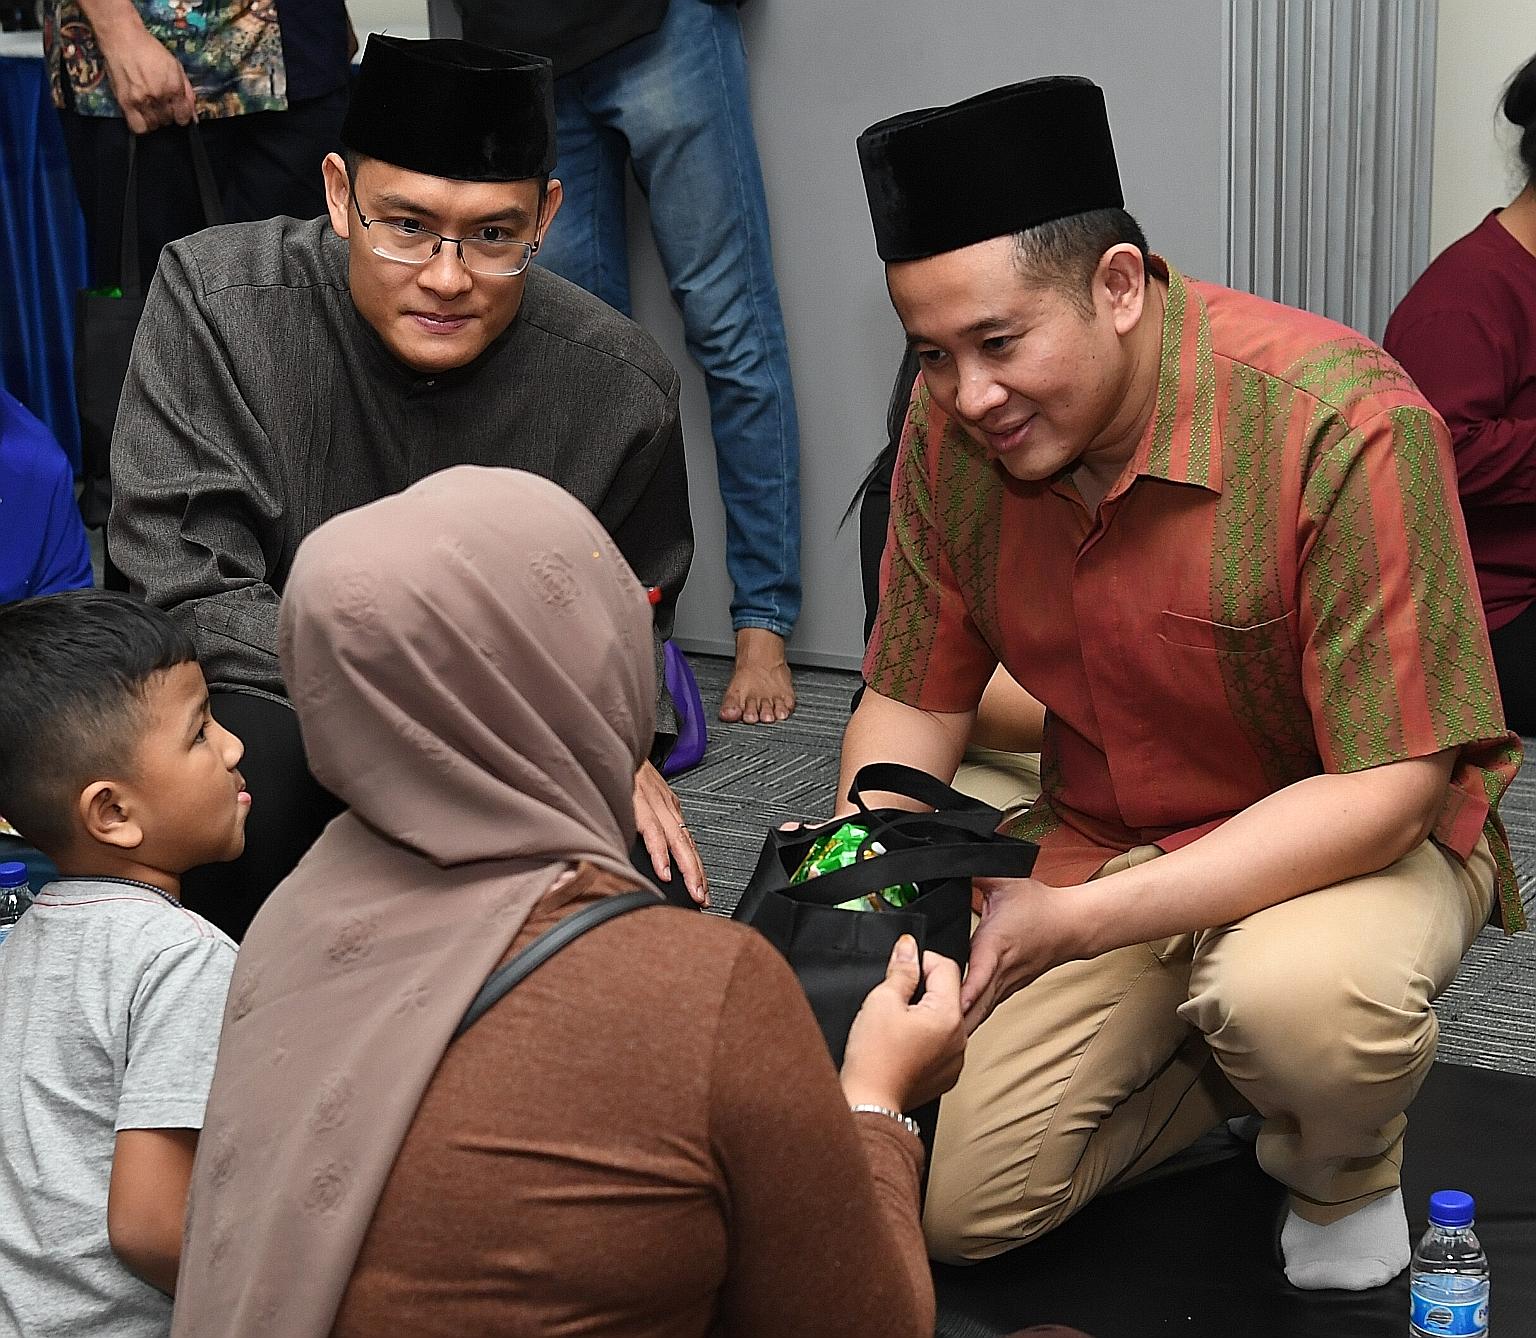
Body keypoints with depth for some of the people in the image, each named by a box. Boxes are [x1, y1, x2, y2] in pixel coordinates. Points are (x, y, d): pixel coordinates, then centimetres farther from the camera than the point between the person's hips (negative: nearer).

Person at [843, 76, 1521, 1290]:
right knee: (950, 1203, -7)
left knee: (1296, 999, -39)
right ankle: (1221, 1057, 18)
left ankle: (1346, 1167, -1)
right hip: (1097, 831, 5)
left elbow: (1388, 787, -27)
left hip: (1363, 834, -4)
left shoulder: (1344, 423, -29)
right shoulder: (952, 424, -11)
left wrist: (1081, 920, -31)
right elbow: (914, 701, 1)